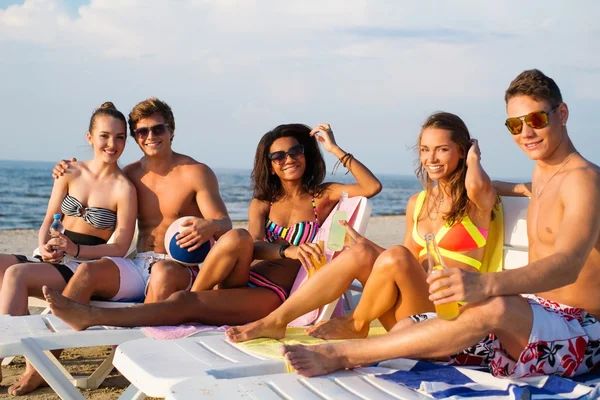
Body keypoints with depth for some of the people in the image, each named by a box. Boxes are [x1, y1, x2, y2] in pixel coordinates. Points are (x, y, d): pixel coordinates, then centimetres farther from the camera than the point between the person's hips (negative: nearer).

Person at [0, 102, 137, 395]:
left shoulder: (124, 189, -7)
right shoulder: (71, 173, 10)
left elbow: (119, 248, -8)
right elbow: (48, 221, 12)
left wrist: (76, 249, -21)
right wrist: (45, 247, -10)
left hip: (86, 269, -6)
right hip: (55, 260, 6)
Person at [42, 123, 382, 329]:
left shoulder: (324, 196, 11)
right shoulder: (263, 203, 17)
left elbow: (373, 187, -5)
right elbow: (253, 247, -2)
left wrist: (336, 149, -4)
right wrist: (288, 250, -23)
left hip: (275, 297, -3)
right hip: (244, 281, 3)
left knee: (185, 302, -26)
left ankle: (91, 317, -31)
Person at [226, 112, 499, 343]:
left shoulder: (477, 200, -1)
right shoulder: (417, 203, 17)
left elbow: (477, 185, -29)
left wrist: (473, 158, -6)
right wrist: (363, 241, 9)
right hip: (408, 316, 6)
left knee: (395, 257, -30)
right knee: (361, 252, -19)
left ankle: (356, 325, -5)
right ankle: (275, 321, -22)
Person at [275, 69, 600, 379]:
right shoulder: (541, 172, 15)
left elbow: (568, 264, -32)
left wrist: (485, 284, -48)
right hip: (532, 318, 9)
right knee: (406, 327, -11)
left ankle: (340, 354, -33)